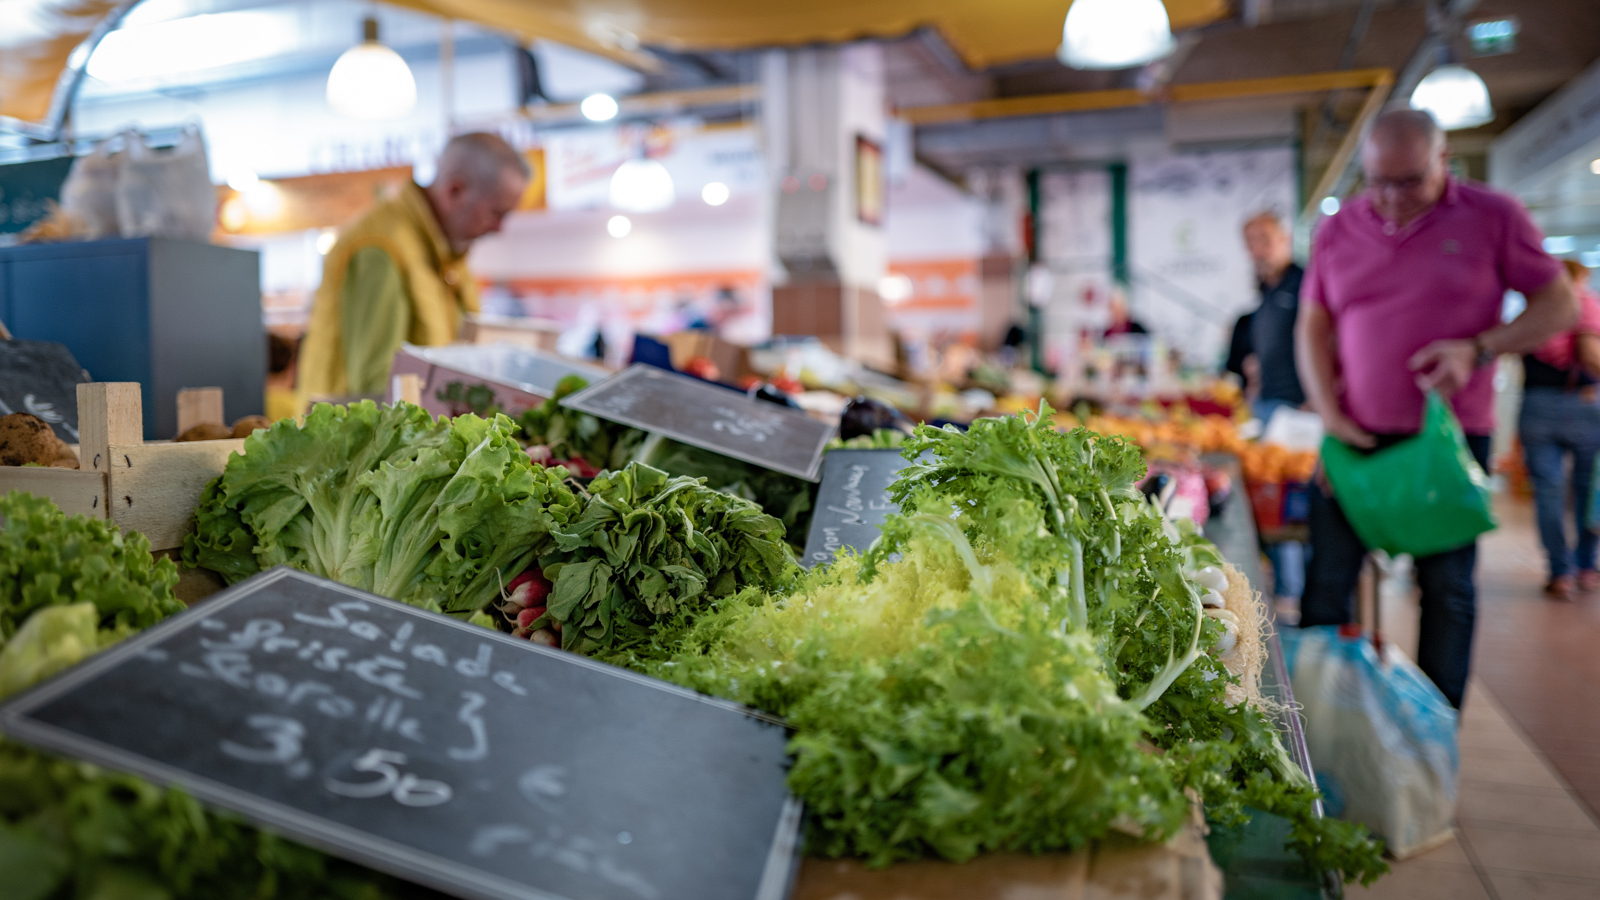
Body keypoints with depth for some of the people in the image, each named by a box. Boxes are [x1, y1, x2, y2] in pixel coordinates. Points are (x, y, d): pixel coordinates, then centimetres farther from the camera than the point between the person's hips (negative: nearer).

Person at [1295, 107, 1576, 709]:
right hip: (1355, 437, 2)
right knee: (1326, 584, 3)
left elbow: (1559, 306, 2)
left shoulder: (1492, 217, -1)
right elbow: (1313, 329, 9)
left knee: (1448, 589, 6)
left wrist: (1479, 349, -15)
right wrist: (1330, 415, -3)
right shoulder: (1338, 231, 5)